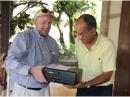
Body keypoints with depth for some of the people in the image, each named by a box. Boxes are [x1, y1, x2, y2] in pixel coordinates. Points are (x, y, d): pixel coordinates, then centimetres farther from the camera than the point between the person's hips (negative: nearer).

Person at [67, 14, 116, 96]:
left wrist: (86, 84, -28)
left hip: (102, 90, -4)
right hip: (82, 88, 4)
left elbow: (107, 75, -18)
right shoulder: (78, 41, -6)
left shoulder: (108, 45, -21)